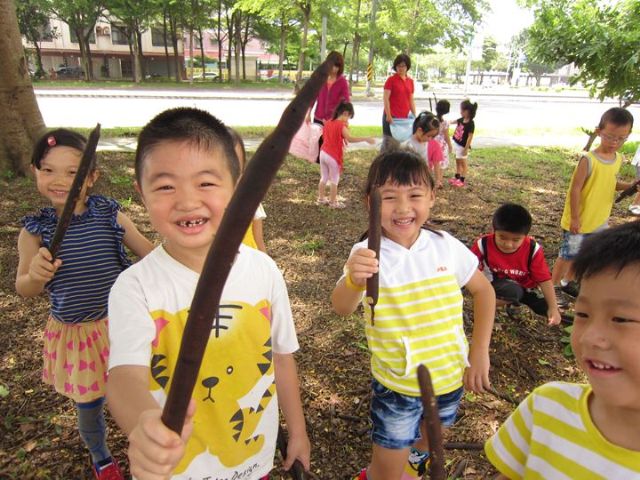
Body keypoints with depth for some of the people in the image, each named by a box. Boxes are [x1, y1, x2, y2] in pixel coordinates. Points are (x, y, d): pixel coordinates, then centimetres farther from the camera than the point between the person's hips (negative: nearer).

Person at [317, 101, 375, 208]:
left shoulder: (328, 122, 8)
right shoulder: (341, 126, -16)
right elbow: (350, 138, -29)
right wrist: (366, 139, -31)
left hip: (323, 153, 7)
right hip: (333, 156, -7)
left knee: (324, 178, 18)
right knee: (334, 180, 5)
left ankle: (321, 199, 27)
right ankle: (333, 202, 12)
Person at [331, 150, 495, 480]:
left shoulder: (446, 246, -12)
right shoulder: (368, 254, -20)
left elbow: (483, 291, 3)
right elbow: (342, 308, -36)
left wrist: (480, 351, -3)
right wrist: (353, 280, -58)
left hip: (450, 376, 4)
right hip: (396, 383, -3)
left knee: (430, 439, 29)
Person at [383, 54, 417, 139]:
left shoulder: (410, 81, 13)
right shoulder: (391, 80, -2)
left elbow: (411, 100, 17)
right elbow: (385, 98, -9)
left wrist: (414, 115, 11)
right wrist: (388, 115, -17)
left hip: (405, 117, 5)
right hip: (392, 117, -5)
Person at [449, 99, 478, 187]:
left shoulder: (470, 124, -23)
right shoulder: (461, 120, -1)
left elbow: (470, 137, -23)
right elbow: (455, 121, 21)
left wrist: (466, 149, -22)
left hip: (463, 146, -8)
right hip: (457, 144, 8)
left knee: (463, 162, 4)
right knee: (457, 161, 19)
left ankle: (462, 180, 14)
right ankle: (457, 177, 33)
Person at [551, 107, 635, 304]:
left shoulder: (618, 159, 1)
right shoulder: (588, 160, -21)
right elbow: (575, 189, -19)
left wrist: (630, 186, -5)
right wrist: (574, 218, -18)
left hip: (600, 220, 7)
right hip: (579, 221, -7)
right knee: (568, 255, 4)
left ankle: (568, 282, 37)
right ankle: (554, 287, 20)